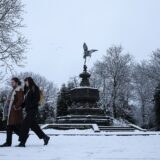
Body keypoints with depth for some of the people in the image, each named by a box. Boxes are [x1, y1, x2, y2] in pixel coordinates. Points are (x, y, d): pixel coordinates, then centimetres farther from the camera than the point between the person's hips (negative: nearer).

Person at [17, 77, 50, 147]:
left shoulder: (35, 88, -6)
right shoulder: (27, 89, 18)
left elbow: (37, 99, -15)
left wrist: (29, 106, -21)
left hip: (33, 110, -9)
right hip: (28, 110, 9)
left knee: (25, 124, -11)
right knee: (33, 125, 12)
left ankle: (22, 142, -7)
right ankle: (45, 137, 22)